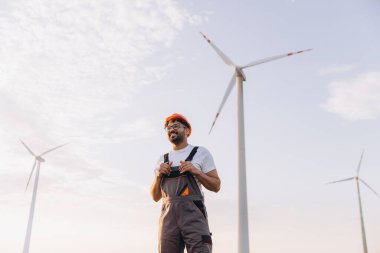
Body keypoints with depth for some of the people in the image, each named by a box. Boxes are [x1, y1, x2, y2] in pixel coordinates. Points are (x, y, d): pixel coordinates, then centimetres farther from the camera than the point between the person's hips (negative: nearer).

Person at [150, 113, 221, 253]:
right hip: (168, 216, 3)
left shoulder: (201, 153, 12)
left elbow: (216, 186, 8)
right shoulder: (162, 160, 22)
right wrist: (158, 175, 2)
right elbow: (155, 197, 20)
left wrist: (195, 171, -7)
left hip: (193, 214, -3)